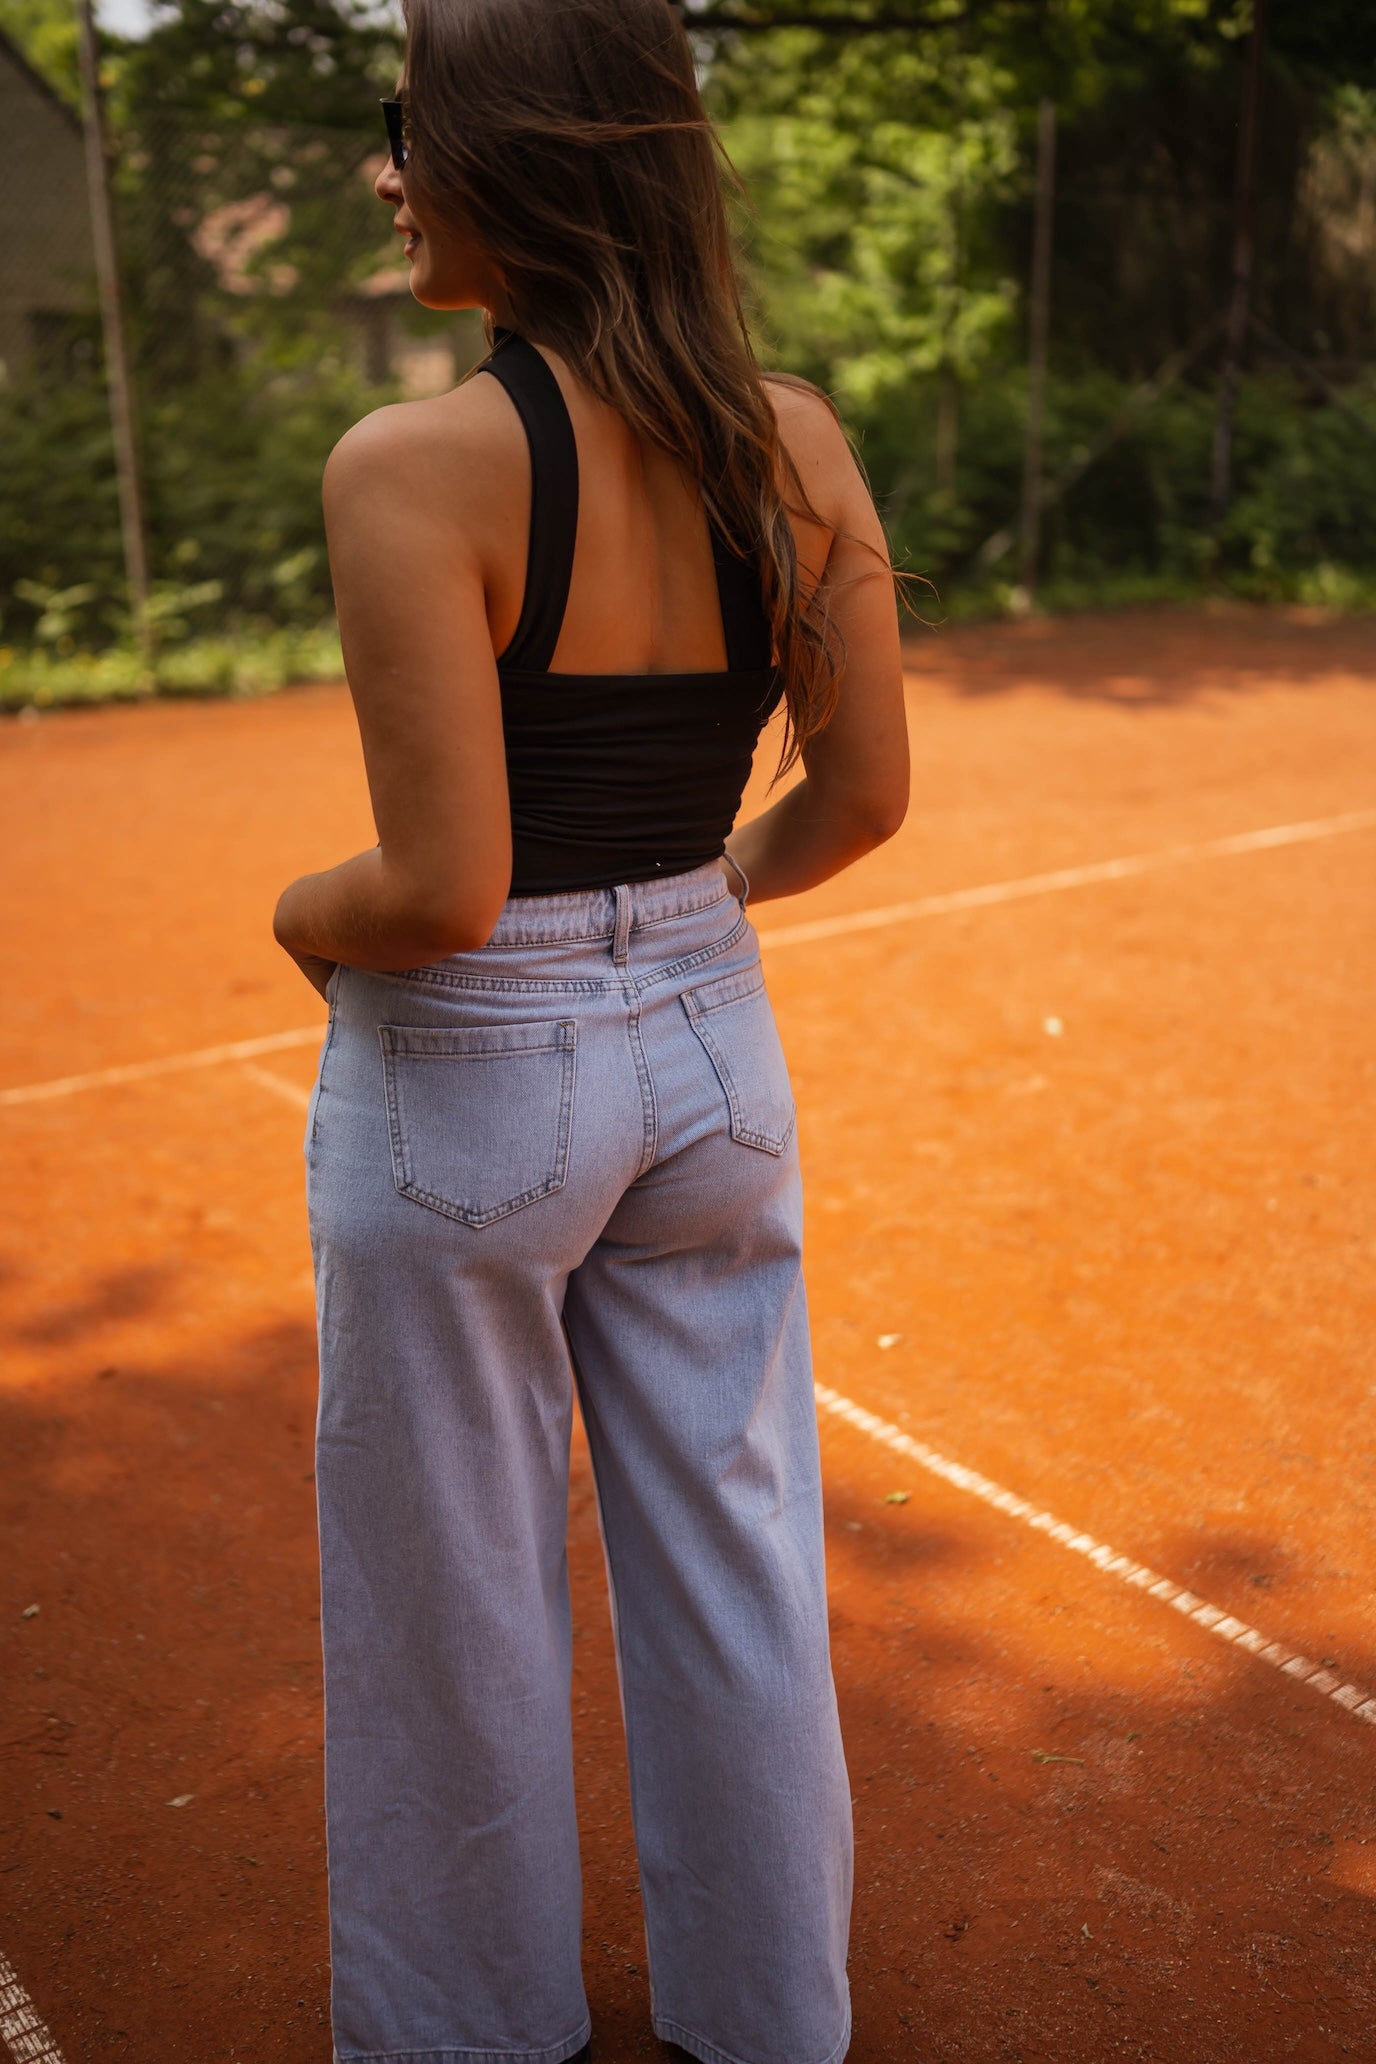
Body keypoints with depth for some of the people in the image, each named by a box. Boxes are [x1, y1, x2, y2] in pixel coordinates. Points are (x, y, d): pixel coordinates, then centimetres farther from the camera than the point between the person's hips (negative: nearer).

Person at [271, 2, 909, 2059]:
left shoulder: (418, 467, -21)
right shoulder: (796, 440, -3)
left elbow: (445, 888, -23)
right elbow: (862, 792, 1)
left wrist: (308, 912, -2)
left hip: (468, 1081, -5)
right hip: (706, 1054, 6)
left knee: (456, 1614, 17)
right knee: (736, 1571, 20)